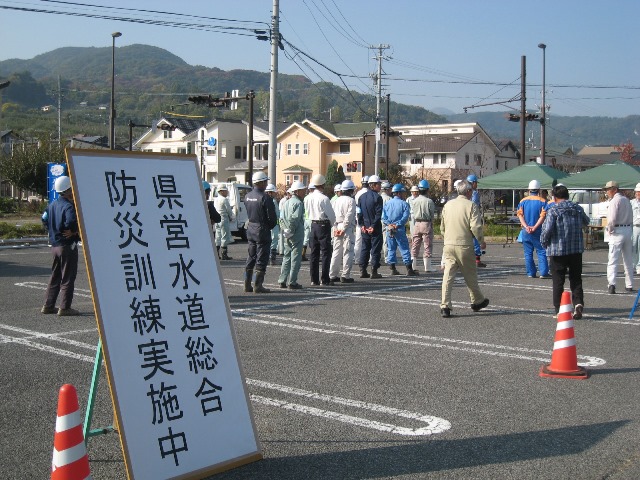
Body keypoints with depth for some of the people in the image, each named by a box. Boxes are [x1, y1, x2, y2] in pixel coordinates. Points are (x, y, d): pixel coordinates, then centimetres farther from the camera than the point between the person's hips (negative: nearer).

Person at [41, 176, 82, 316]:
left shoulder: (52, 204, 10)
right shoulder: (68, 206, -18)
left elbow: (44, 220, 15)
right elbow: (71, 222, -32)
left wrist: (53, 231, 12)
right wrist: (74, 232, -14)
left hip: (54, 245, 9)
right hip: (68, 245, -9)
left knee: (55, 276, 17)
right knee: (68, 278, -1)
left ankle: (48, 305, 20)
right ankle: (65, 308, 1)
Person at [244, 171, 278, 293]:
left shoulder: (247, 196, 6)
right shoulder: (265, 198, -17)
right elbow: (272, 218, -15)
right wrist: (270, 227, 3)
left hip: (250, 229, 7)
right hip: (262, 230, -7)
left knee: (251, 257, 15)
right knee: (261, 259, 0)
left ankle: (247, 285, 17)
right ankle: (258, 286, 1)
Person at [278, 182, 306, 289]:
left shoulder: (286, 202, 13)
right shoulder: (298, 203, -14)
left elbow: (281, 218, 11)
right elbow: (295, 218, -23)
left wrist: (286, 229, 7)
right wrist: (291, 230, -13)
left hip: (287, 235, 8)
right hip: (296, 235, -8)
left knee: (286, 257, 14)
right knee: (295, 258, -2)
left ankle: (282, 281, 16)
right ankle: (292, 282, 0)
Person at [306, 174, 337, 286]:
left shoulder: (309, 198, 3)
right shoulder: (324, 198, -15)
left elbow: (307, 212, 10)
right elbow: (331, 214, -11)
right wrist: (331, 224, 8)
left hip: (313, 225, 6)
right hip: (324, 225, -6)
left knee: (314, 253, 9)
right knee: (325, 252, -1)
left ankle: (314, 279, 11)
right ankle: (325, 279, -2)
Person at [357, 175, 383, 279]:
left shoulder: (361, 197, 8)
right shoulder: (377, 197, -11)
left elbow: (359, 212, 6)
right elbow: (378, 214, -16)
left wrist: (361, 225, 4)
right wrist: (373, 226, -12)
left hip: (364, 228, 6)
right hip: (375, 228, -6)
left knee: (364, 248, 12)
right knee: (375, 249, 1)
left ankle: (363, 270, 12)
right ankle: (374, 271, 0)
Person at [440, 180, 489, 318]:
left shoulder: (448, 205, 9)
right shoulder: (471, 205, -6)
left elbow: (442, 227, 15)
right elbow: (475, 227, -14)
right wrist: (482, 241, 0)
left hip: (448, 245, 4)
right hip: (464, 245, -4)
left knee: (448, 276, 1)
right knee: (470, 275, 12)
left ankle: (445, 306, -7)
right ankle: (477, 301, 29)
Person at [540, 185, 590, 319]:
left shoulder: (553, 211, -11)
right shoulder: (578, 209, 5)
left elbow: (547, 230, -17)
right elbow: (586, 222, 23)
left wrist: (544, 243, 1)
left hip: (558, 250, -4)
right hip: (576, 250, 4)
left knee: (558, 281, 6)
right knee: (576, 279, 12)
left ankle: (559, 309, 7)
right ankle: (578, 302, -8)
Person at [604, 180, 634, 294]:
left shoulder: (615, 201, -11)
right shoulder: (627, 200, 15)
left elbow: (612, 219, -19)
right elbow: (631, 217, 16)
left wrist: (609, 230, -6)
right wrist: (629, 227, 14)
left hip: (617, 231, -8)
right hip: (628, 230, 8)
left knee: (613, 260, -9)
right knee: (628, 260, 14)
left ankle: (612, 283, -21)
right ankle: (629, 285, 18)